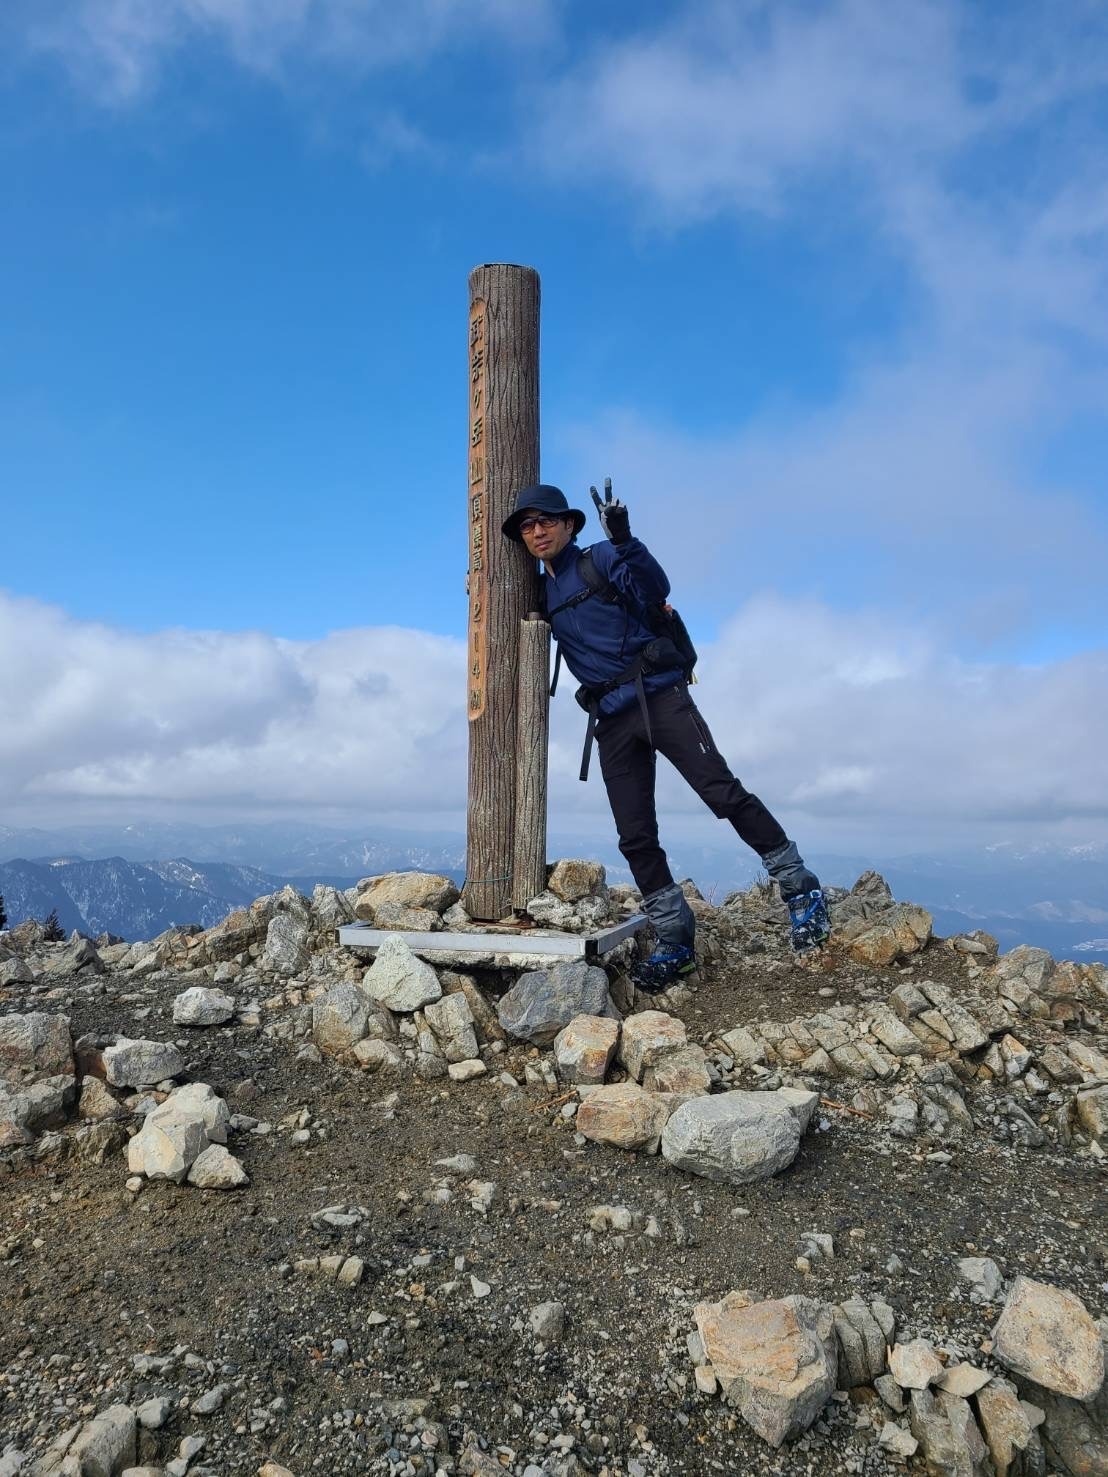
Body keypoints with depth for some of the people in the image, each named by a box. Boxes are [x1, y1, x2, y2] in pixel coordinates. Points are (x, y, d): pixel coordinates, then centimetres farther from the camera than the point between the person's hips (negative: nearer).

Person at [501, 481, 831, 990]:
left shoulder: (601, 559, 1)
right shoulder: (543, 593, 18)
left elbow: (655, 588, -16)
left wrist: (624, 540, -32)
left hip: (659, 695, -6)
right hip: (611, 720, 6)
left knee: (722, 792, -15)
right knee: (635, 839, 2)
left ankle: (800, 889, -1)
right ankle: (674, 941, 10)